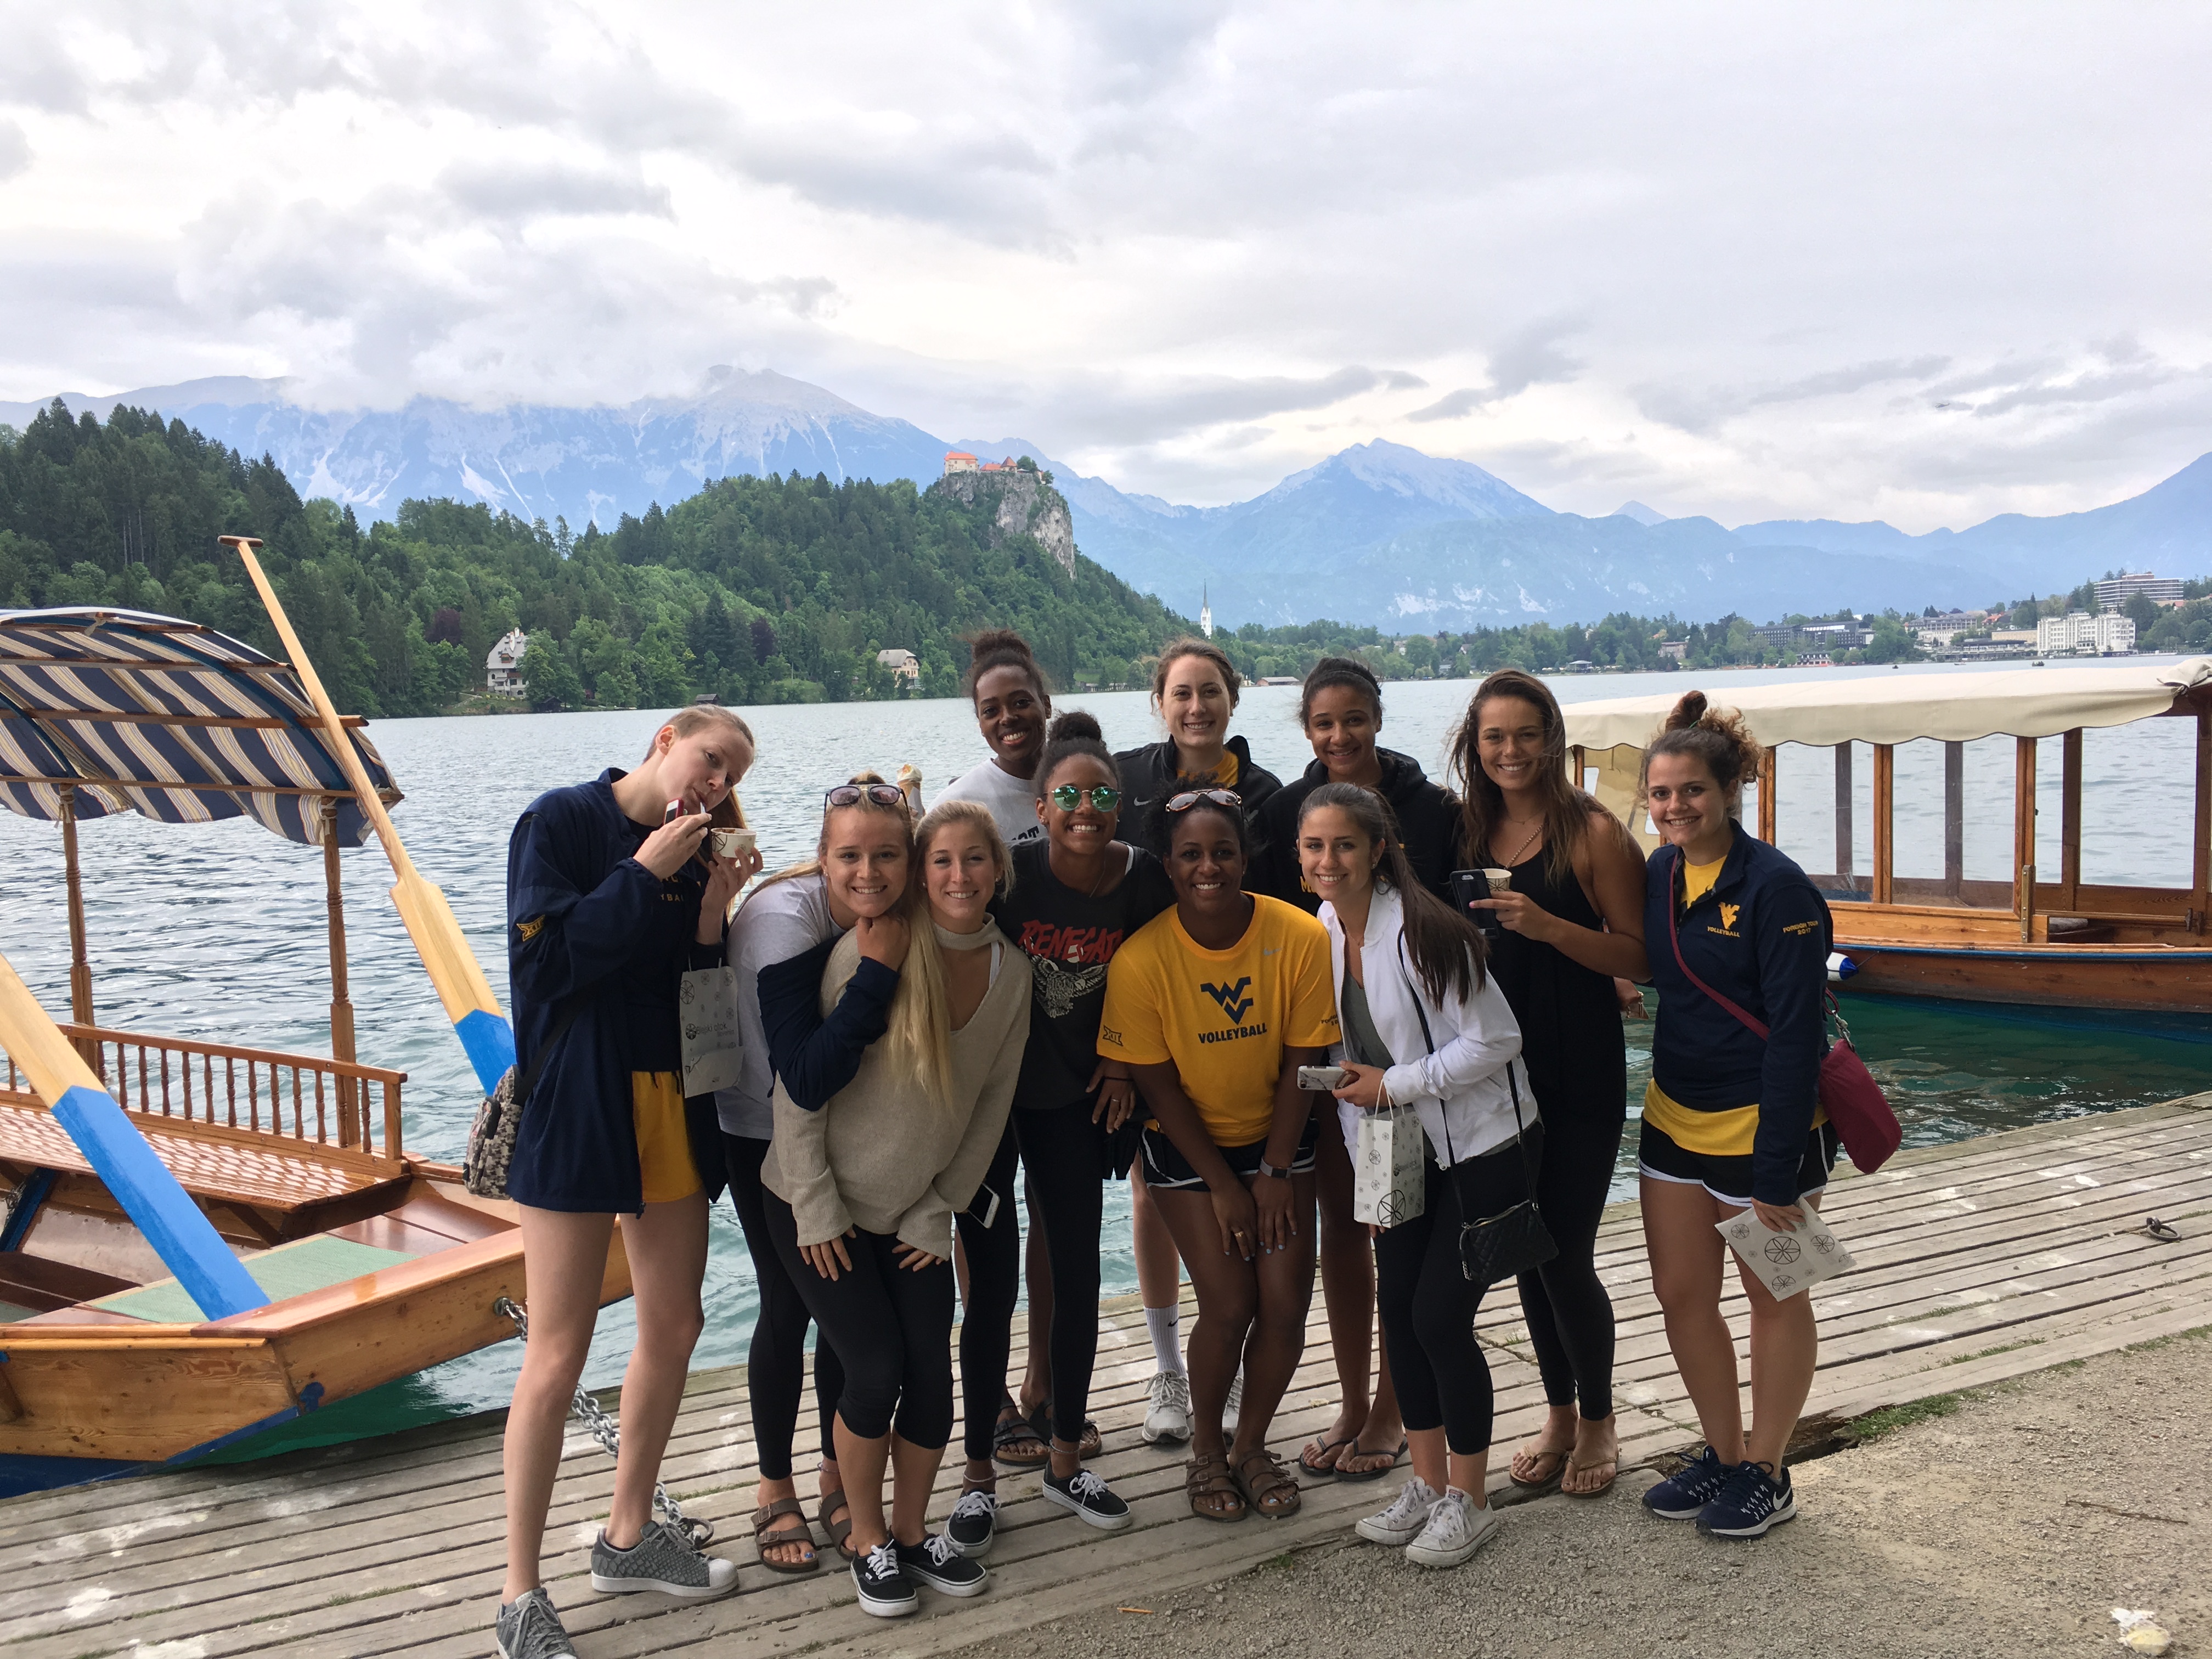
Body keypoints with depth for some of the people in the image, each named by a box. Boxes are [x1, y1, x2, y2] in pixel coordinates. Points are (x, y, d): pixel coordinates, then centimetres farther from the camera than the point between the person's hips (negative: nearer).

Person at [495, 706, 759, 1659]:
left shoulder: (691, 852, 10)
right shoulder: (560, 821, -7)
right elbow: (545, 958, -17)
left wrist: (709, 922, -7)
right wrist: (645, 877, -17)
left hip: (670, 1110, 7)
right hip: (577, 1107, -7)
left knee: (674, 1328, 12)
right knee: (559, 1354, -4)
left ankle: (628, 1538, 31)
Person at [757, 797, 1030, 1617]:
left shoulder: (1011, 973, -5)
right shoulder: (872, 948, -22)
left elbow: (990, 1107, 3)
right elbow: (803, 1085, -18)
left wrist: (939, 1212, 2)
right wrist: (816, 1209, -16)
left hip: (916, 1212, 4)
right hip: (819, 1205, -4)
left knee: (933, 1376, 1)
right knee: (876, 1371, -7)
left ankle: (912, 1532, 25)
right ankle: (868, 1542, 17)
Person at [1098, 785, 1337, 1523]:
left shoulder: (1301, 938, -19)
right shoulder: (1140, 961, -22)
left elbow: (1301, 1063, -9)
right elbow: (1159, 1086, -12)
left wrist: (1275, 1172, -7)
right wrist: (1222, 1185, -10)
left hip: (1277, 1134, 2)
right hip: (1188, 1145, -2)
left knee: (1286, 1306, -4)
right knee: (1229, 1306, -10)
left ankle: (1251, 1444, 22)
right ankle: (1206, 1449, 17)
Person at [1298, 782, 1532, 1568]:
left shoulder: (1421, 929, -23)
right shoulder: (1323, 932, 0)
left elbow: (1495, 1041, -20)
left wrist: (1393, 1083, -20)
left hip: (1485, 1149, -7)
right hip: (1404, 1150, 7)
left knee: (1440, 1318, -6)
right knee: (1398, 1310, 8)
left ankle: (1468, 1501, 13)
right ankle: (1427, 1484, 25)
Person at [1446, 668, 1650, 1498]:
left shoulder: (1592, 832, -9)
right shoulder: (1466, 832, 6)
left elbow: (1640, 958, -12)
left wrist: (1548, 926, -23)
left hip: (1581, 1078, -5)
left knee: (1566, 1257, -2)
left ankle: (1599, 1421, 21)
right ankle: (1559, 1415, 31)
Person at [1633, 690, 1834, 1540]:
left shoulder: (1775, 886, -19)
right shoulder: (1657, 875, 1)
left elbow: (1796, 1036, -20)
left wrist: (1777, 1169, -21)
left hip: (1766, 1121, -7)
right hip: (1676, 1117, 7)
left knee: (1774, 1298, 10)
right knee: (1680, 1293, 12)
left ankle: (1766, 1473, 25)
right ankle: (1723, 1454, 30)